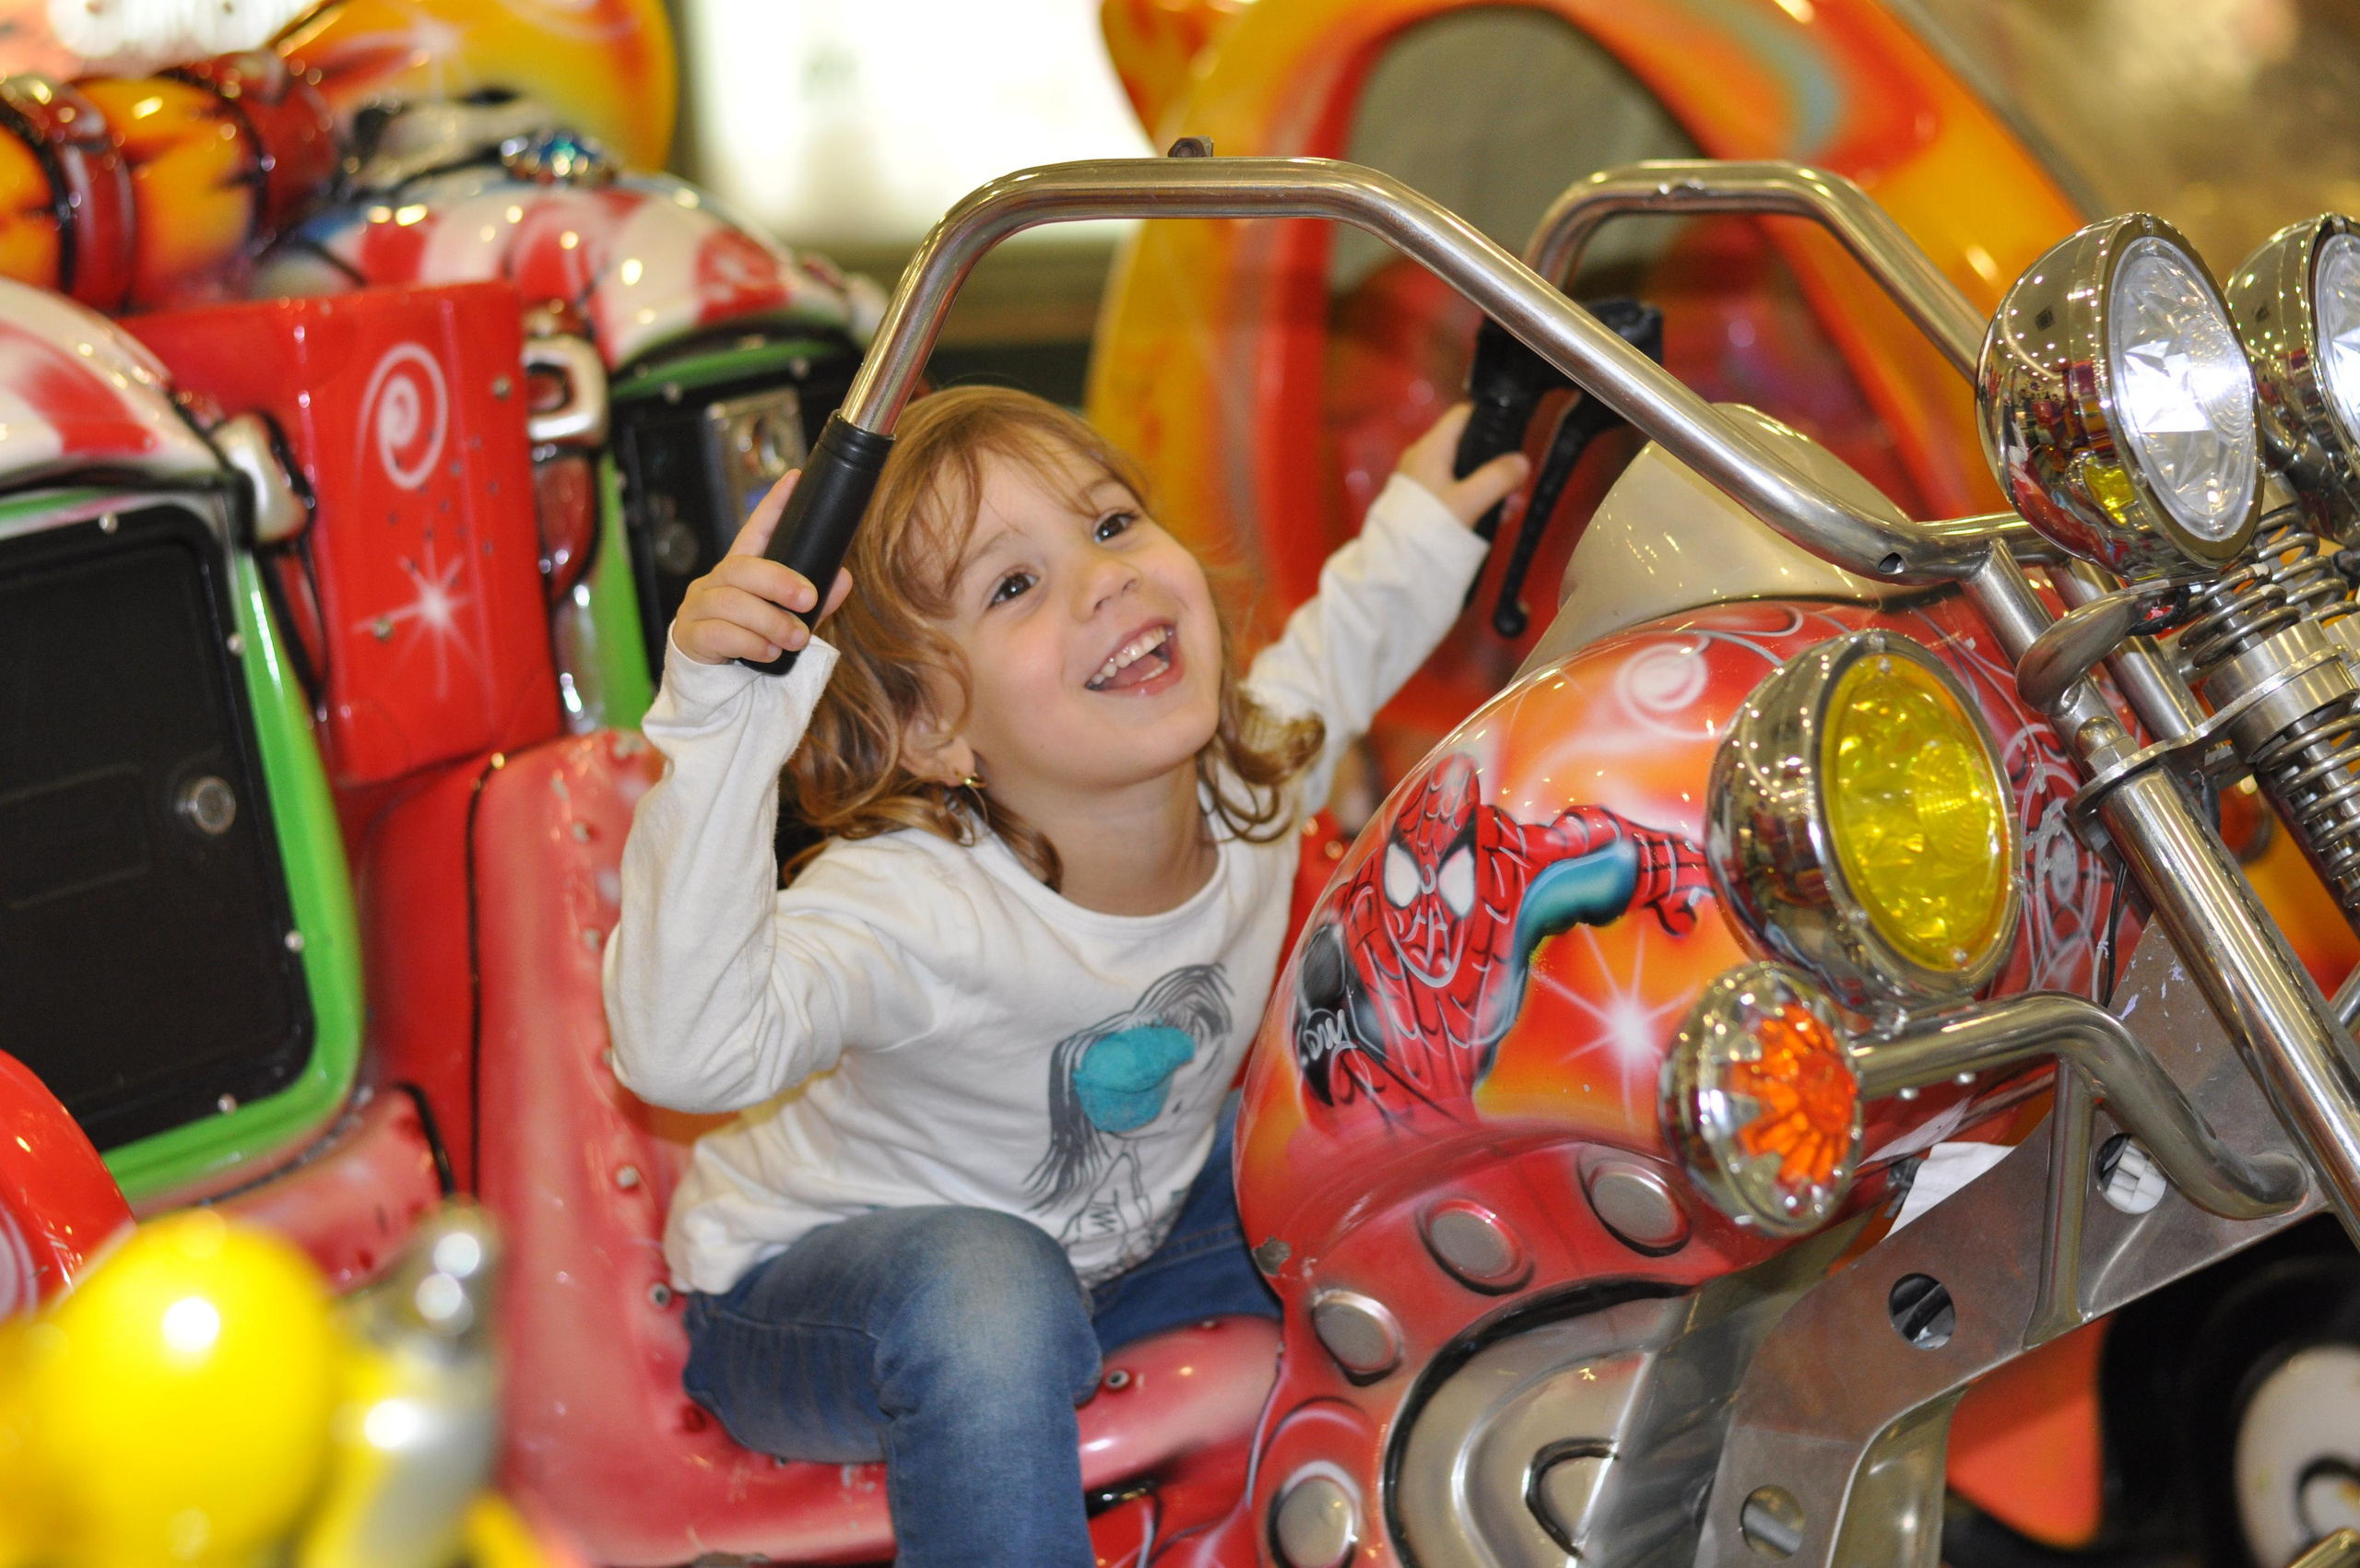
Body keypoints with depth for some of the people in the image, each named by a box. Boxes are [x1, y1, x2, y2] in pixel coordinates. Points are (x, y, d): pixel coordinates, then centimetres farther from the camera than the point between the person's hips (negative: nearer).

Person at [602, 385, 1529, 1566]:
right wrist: (718, 728, -63)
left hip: (1109, 1234, 7)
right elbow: (691, 1051, -57)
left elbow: (1332, 648, 10)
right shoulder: (915, 912, -38)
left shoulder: (1252, 780, -16)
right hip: (809, 1291, -7)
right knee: (991, 1300, -40)